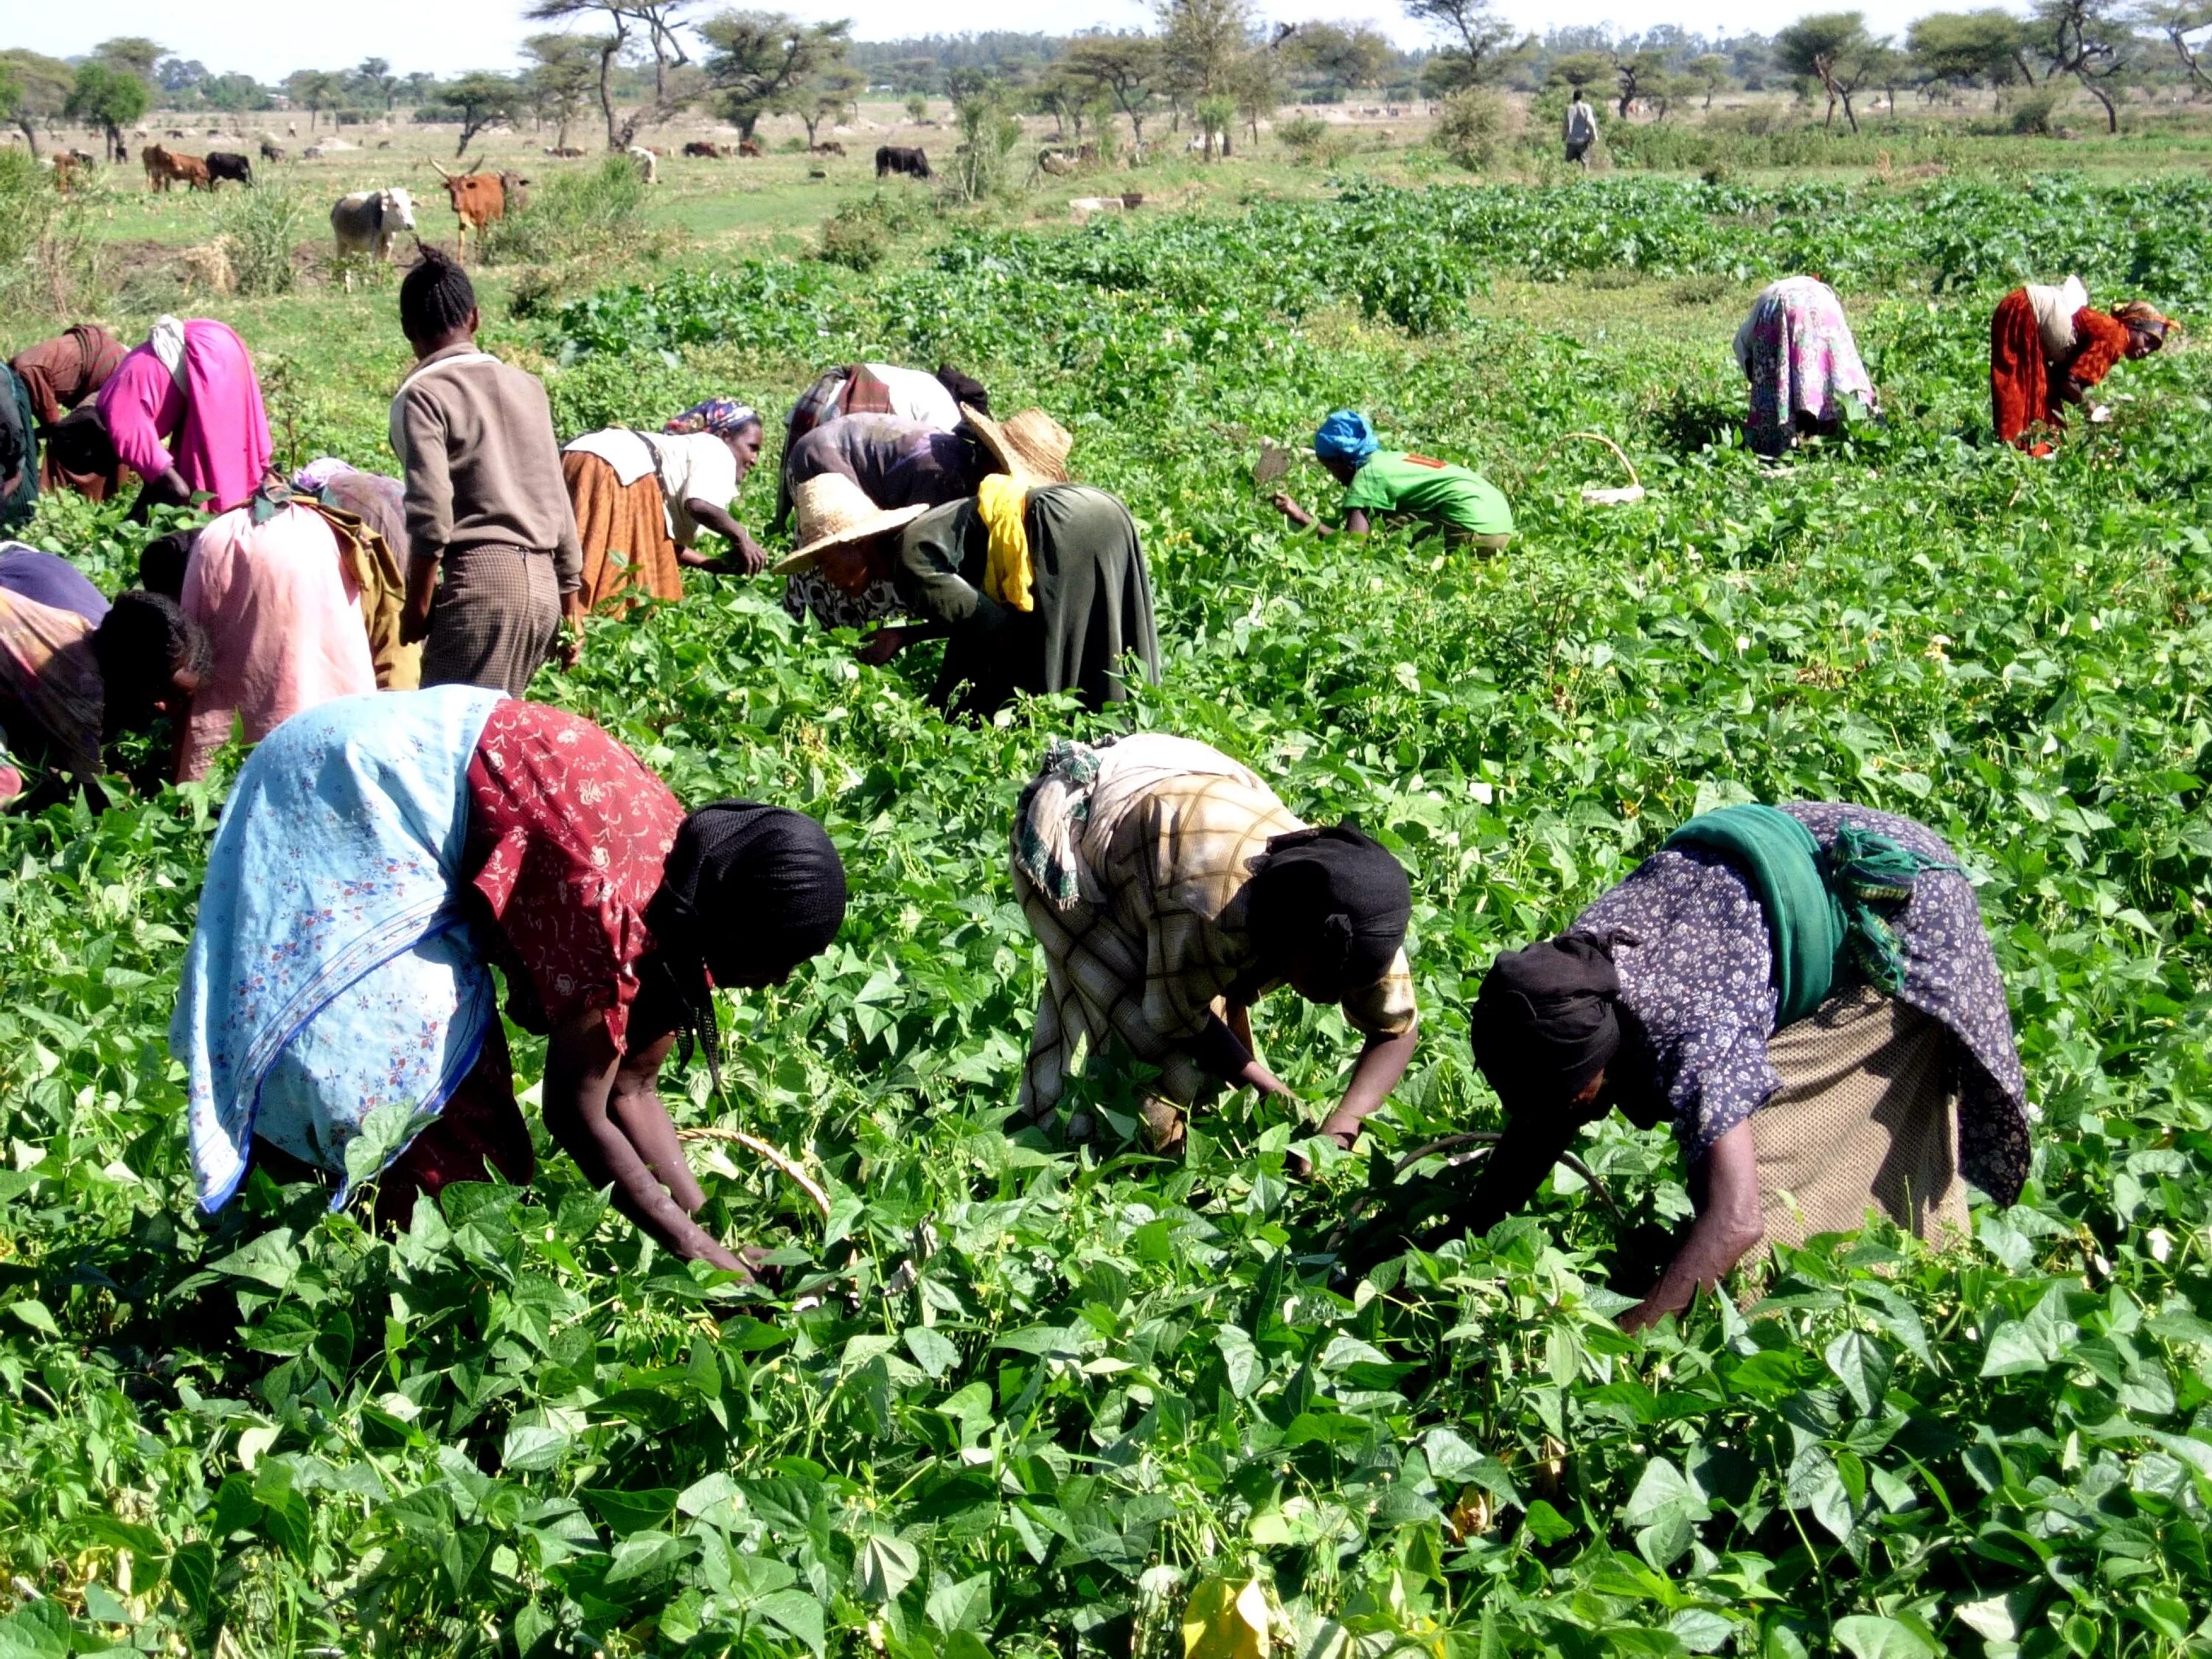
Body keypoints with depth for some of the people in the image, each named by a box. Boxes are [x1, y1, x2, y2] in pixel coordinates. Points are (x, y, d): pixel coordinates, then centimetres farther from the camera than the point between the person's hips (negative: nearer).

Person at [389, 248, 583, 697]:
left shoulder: (421, 396, -4)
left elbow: (431, 516, -13)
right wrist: (569, 600, 22)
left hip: (481, 577, -7)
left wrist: (417, 608, -4)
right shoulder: (526, 386, 15)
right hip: (543, 583, 7)